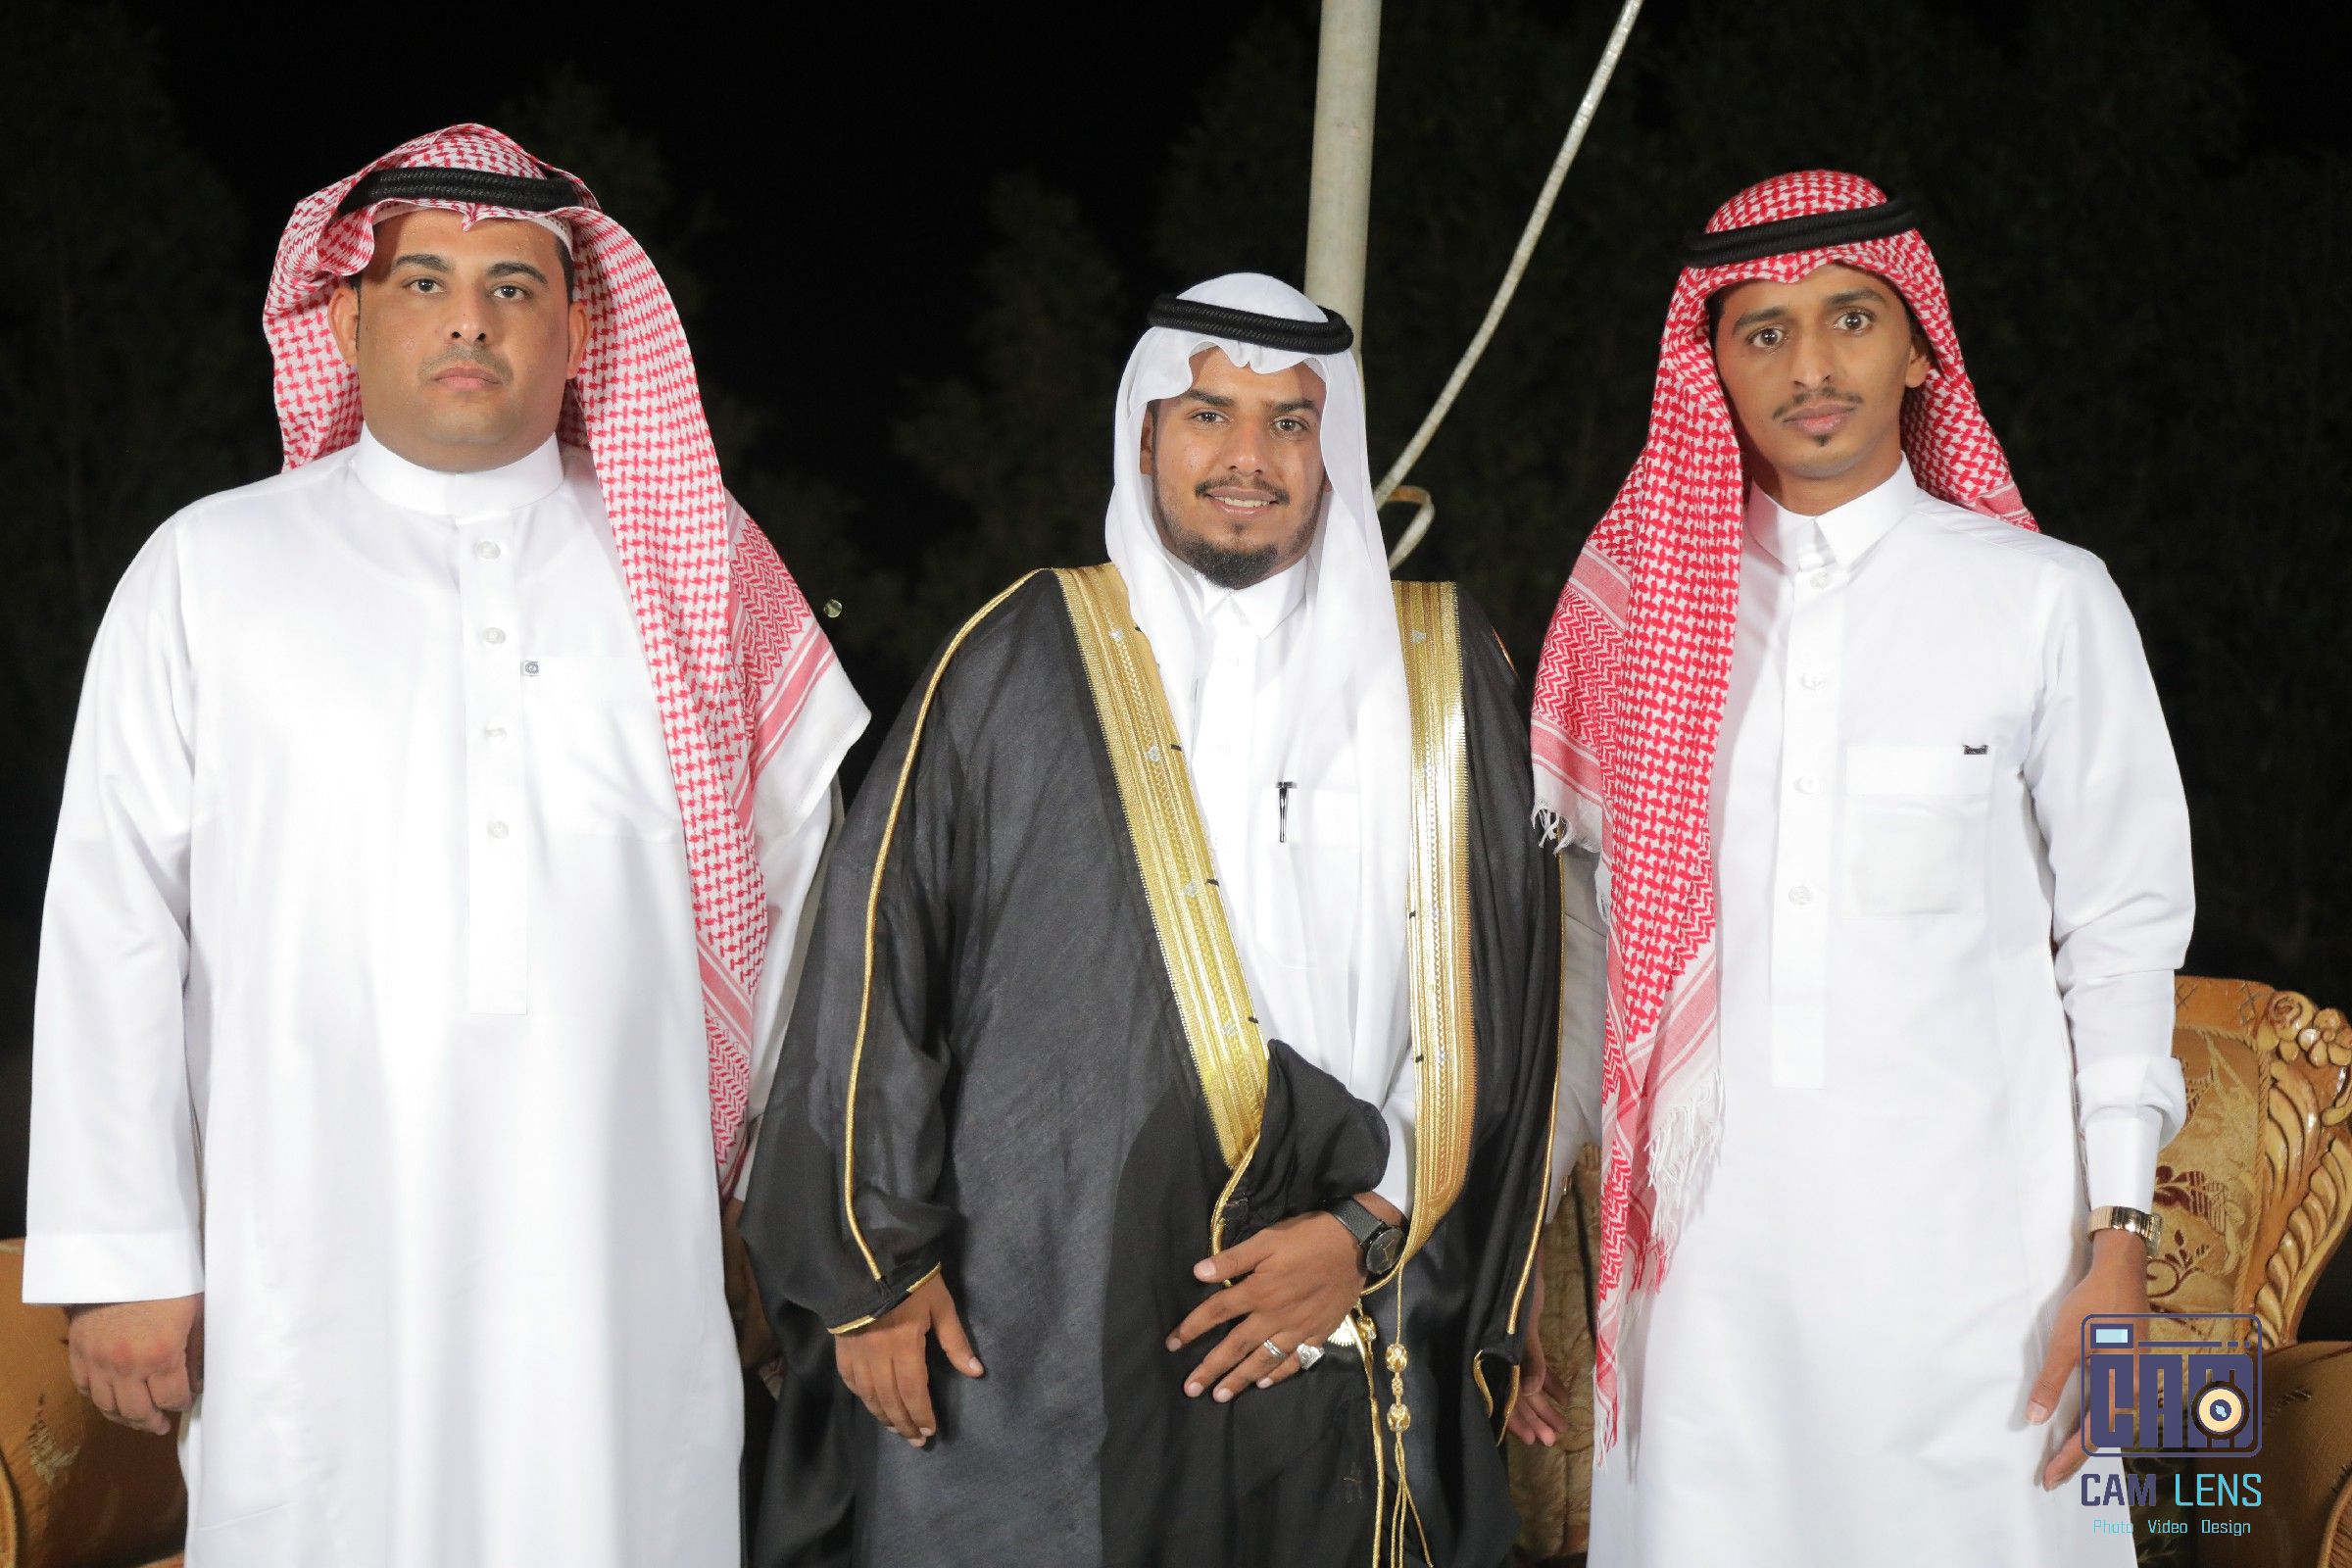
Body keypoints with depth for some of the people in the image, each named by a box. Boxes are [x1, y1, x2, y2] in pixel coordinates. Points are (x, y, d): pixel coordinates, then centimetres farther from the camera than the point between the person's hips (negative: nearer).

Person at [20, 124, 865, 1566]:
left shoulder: (695, 574, 10)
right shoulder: (211, 570, 7)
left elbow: (800, 884, 13)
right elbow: (114, 919, 4)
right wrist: (126, 1257, -1)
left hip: (625, 1277, 1)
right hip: (321, 1274, -1)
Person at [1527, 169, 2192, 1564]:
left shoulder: (2047, 600, 2)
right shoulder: (1643, 604, 7)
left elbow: (2124, 932, 3)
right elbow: (1585, 921, 10)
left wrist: (2119, 1241, -2)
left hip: (1967, 1240, -1)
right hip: (1705, 1238, 2)